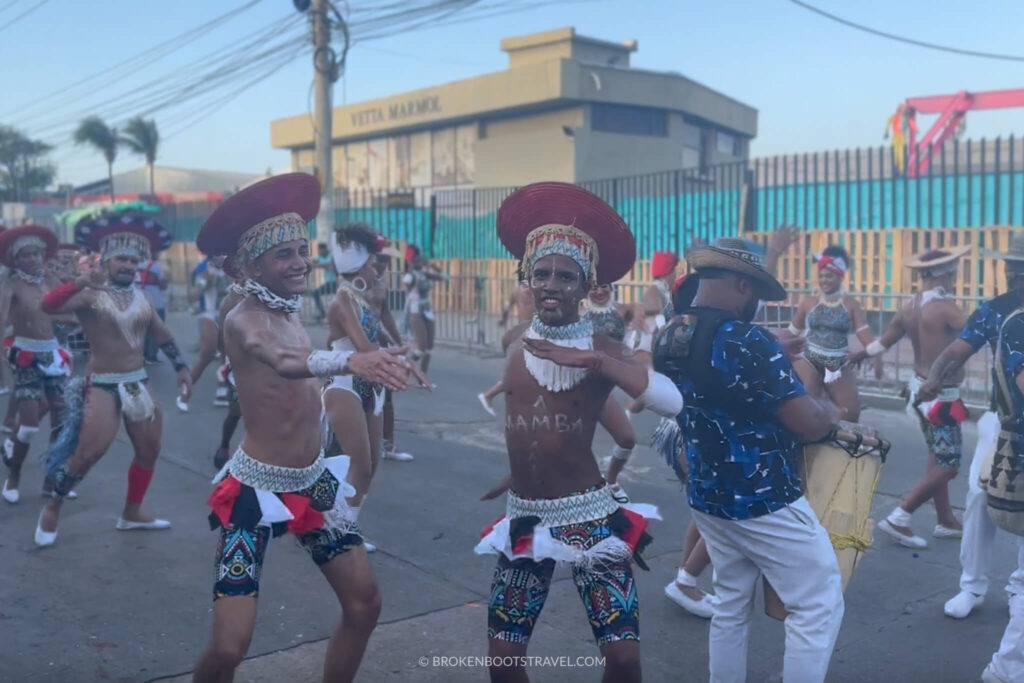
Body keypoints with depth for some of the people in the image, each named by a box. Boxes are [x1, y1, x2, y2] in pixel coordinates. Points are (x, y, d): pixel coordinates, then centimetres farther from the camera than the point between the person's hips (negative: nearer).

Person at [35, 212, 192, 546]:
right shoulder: (90, 295, -11)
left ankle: (131, 513, 26)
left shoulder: (140, 296, 9)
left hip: (137, 383, 7)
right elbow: (48, 305, -28)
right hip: (102, 385, -7)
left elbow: (162, 334, 18)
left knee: (149, 450, 10)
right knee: (88, 453, -13)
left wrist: (181, 368, 15)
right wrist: (81, 281, -43)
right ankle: (52, 509, 9)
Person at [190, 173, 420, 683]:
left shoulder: (292, 312, 6)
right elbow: (285, 362, -42)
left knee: (364, 604, 10)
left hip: (314, 482, 8)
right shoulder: (243, 320, -19)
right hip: (256, 490, -8)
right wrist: (352, 361, -59)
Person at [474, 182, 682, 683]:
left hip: (589, 517, -4)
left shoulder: (601, 349, -11)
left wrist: (591, 360, -31)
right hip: (524, 519, 4)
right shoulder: (516, 349, 1)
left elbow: (671, 401, -28)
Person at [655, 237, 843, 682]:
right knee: (818, 604, 6)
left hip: (706, 497, 8)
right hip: (765, 502, -8)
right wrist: (831, 410, 0)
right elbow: (809, 424, -22)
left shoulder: (667, 340, 1)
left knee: (730, 606, 19)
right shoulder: (747, 343, -23)